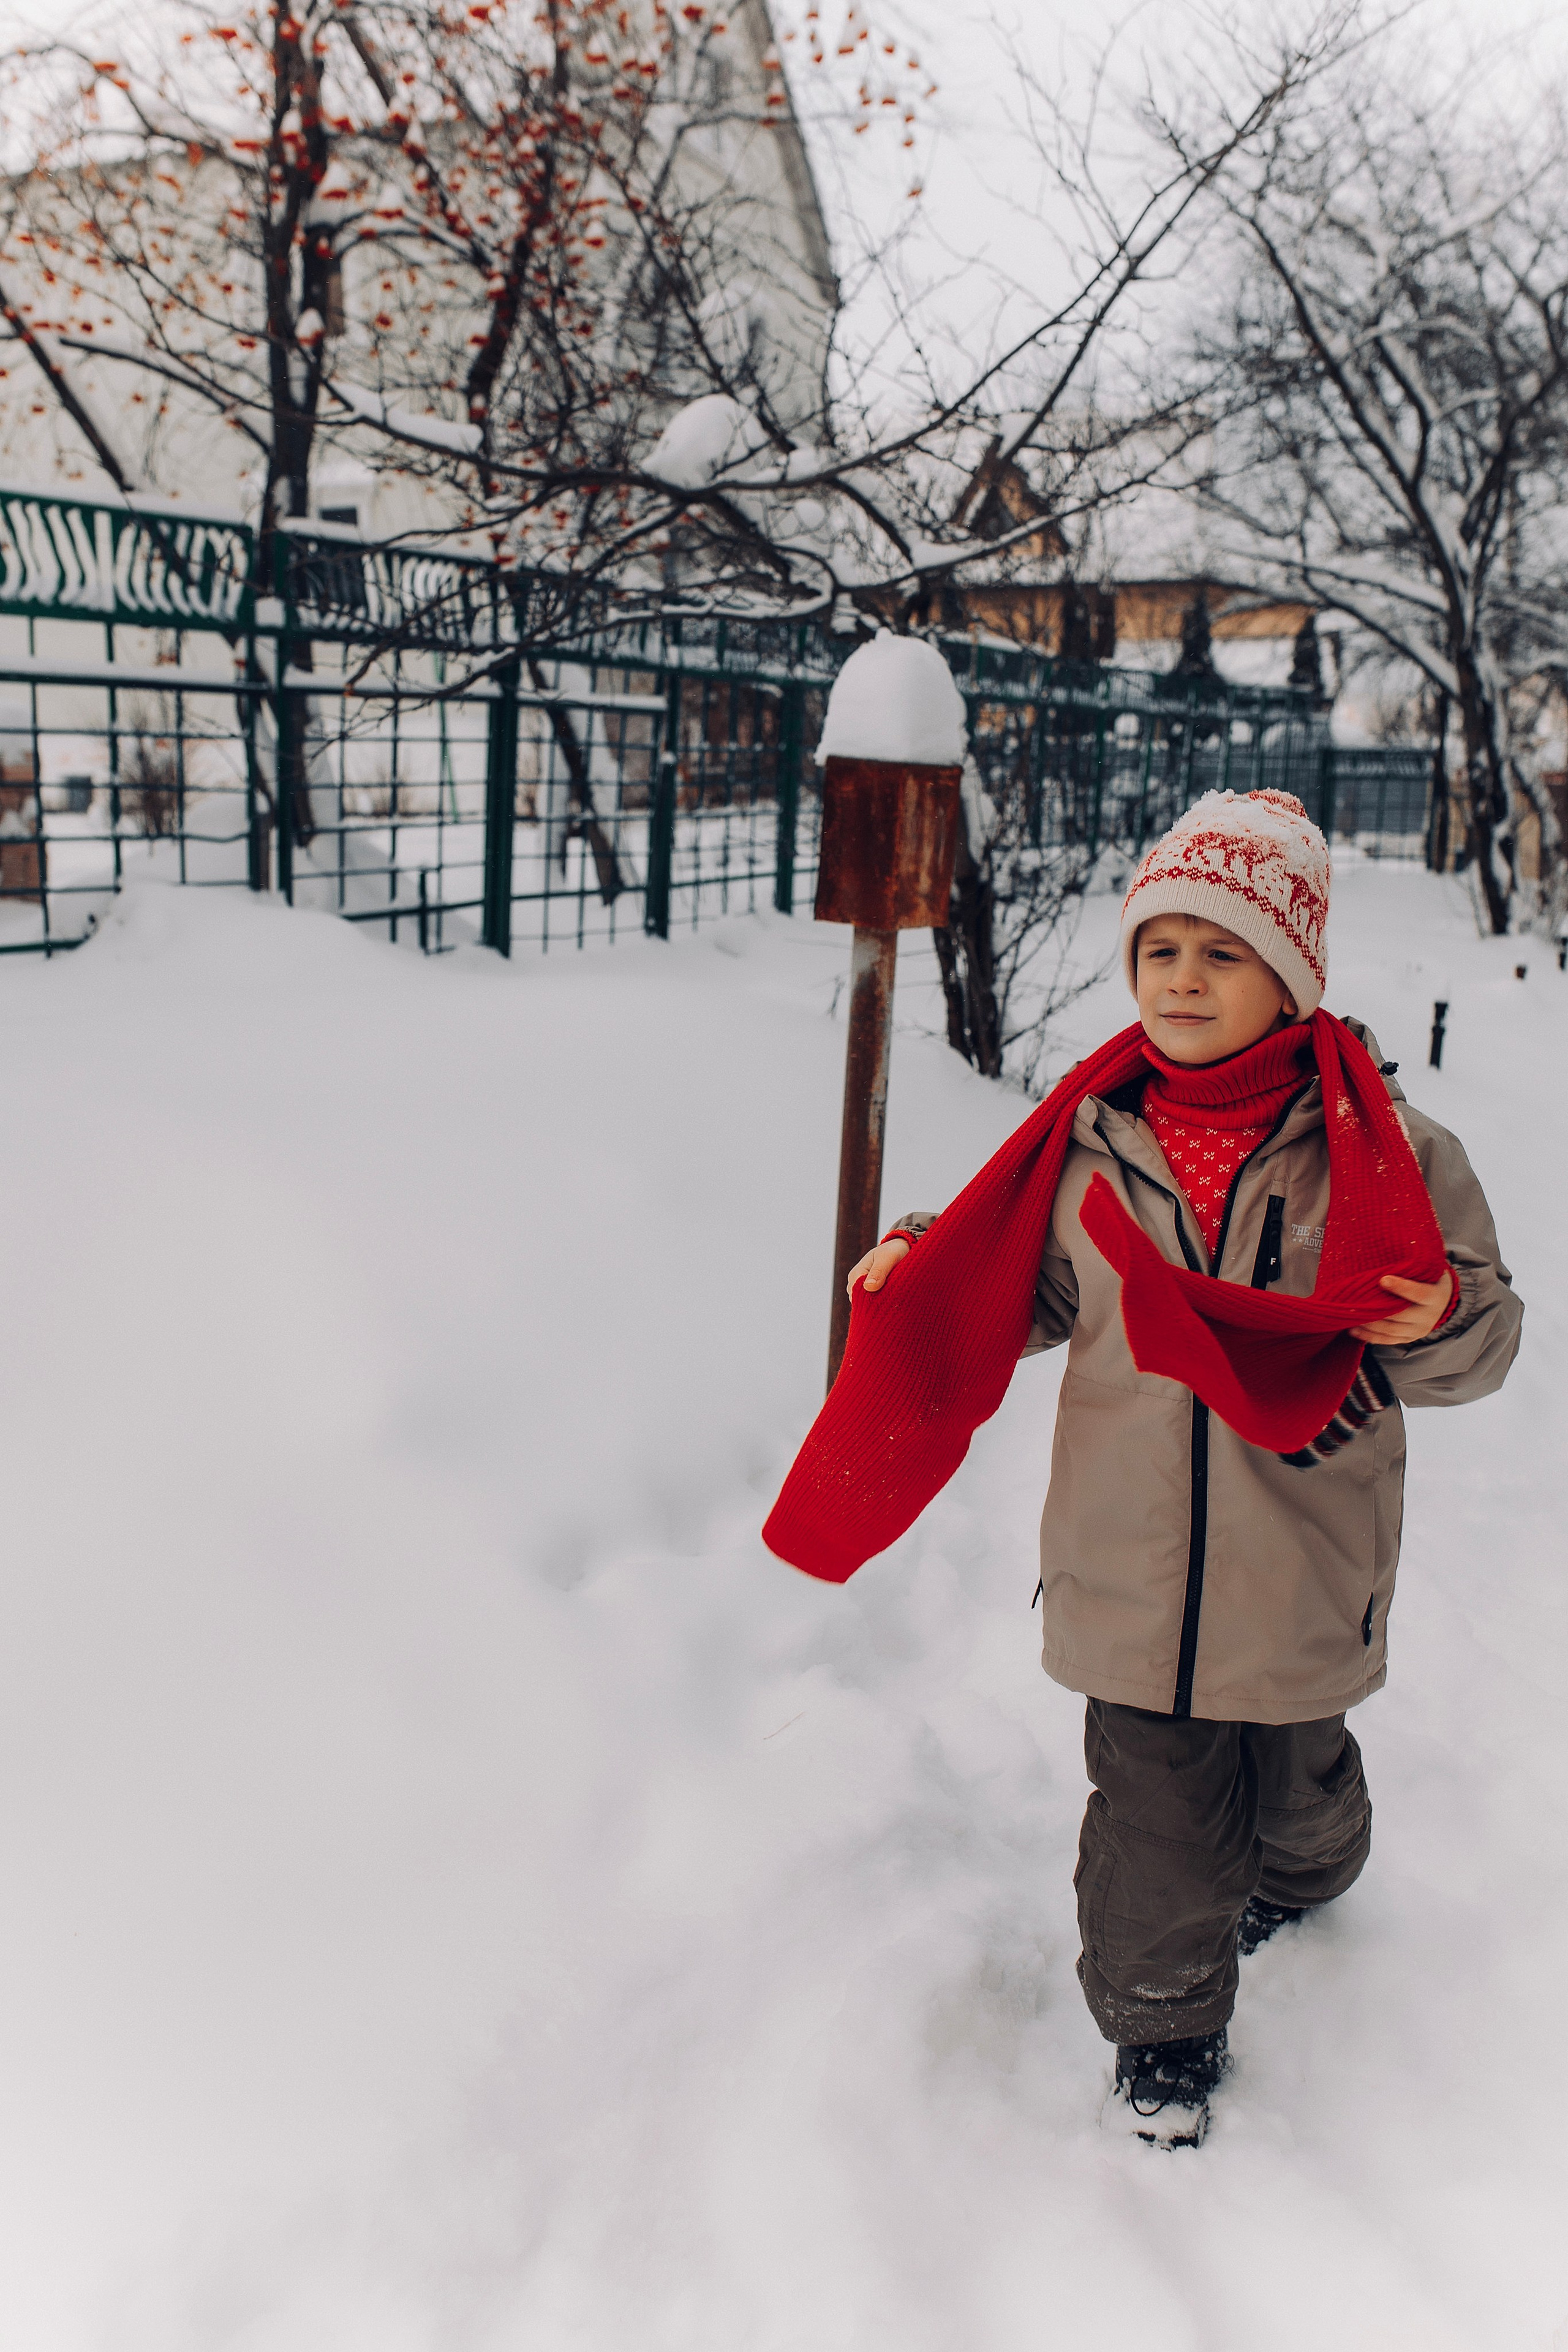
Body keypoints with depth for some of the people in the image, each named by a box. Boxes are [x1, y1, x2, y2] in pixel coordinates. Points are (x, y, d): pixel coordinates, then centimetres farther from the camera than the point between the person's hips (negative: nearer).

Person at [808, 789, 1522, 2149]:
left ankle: (1301, 1875, 60)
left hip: (1301, 1566, 0)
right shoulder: (1093, 1138, -3)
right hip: (1128, 1564, 1)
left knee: (1295, 1775, 24)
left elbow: (1484, 1340, -4)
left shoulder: (1379, 1145, -10)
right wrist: (935, 1269, -3)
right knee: (1154, 1806, 8)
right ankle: (1164, 2030, 33)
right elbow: (1047, 1294, 13)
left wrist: (1441, 1323, -27)